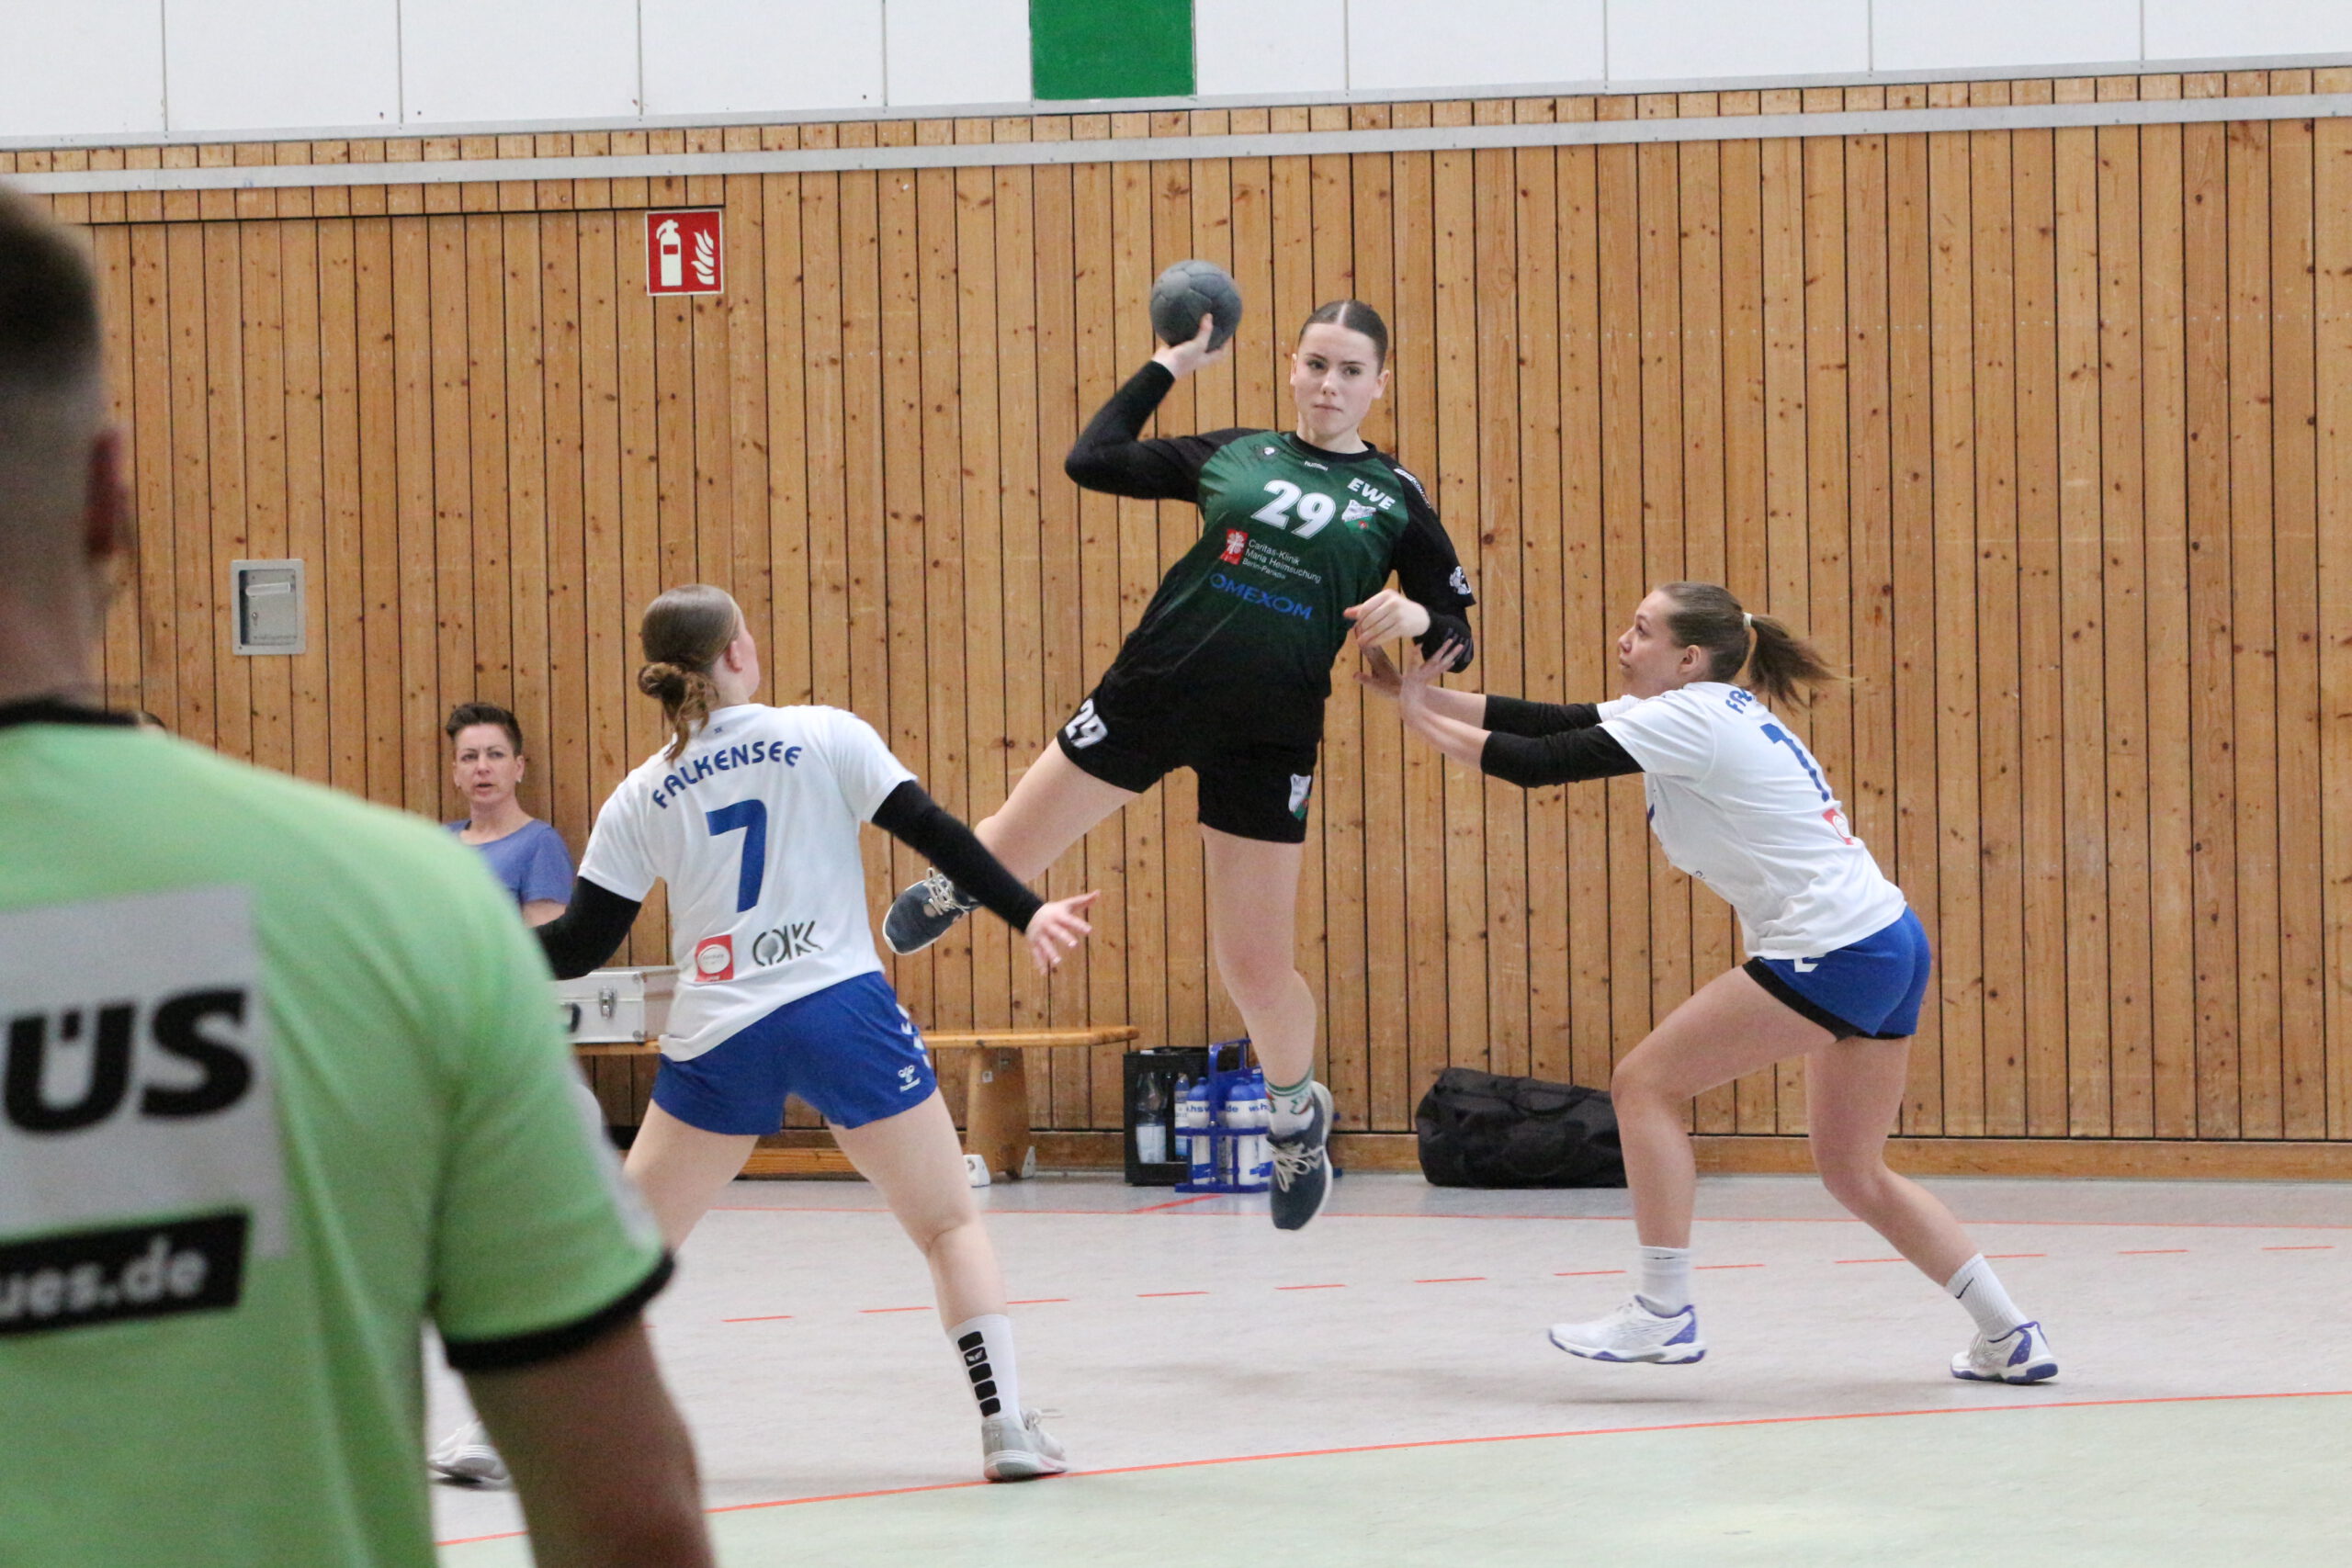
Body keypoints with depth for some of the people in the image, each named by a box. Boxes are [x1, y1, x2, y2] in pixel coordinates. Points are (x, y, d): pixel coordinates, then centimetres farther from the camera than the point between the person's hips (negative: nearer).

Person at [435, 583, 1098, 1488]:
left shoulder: (642, 799, 6)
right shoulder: (827, 738, 0)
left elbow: (578, 945, 4)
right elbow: (933, 833, -3)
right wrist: (1027, 914, 2)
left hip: (717, 1039, 2)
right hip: (842, 1008, -2)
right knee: (950, 1223, 9)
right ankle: (1007, 1428, 0)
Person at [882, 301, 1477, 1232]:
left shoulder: (1394, 498, 1)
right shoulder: (1233, 456, 4)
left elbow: (1456, 635, 4)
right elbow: (1092, 460, 5)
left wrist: (1416, 617, -18)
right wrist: (1169, 367, 7)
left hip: (1267, 736, -2)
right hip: (1151, 692, 2)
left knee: (1256, 966, 1)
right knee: (1008, 850, 12)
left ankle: (1298, 1113, 31)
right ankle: (957, 886, 51)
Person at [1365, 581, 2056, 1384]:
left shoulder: (1691, 719, -11)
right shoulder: (1702, 711, 17)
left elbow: (1535, 762, -13)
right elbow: (1542, 721, 15)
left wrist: (1419, 716, -1)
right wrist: (1419, 691, 11)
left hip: (1831, 950, -10)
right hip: (1889, 945, 10)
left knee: (1646, 1083, -3)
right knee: (1854, 1173, 16)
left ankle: (1664, 1311, 0)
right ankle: (2010, 1337, 16)